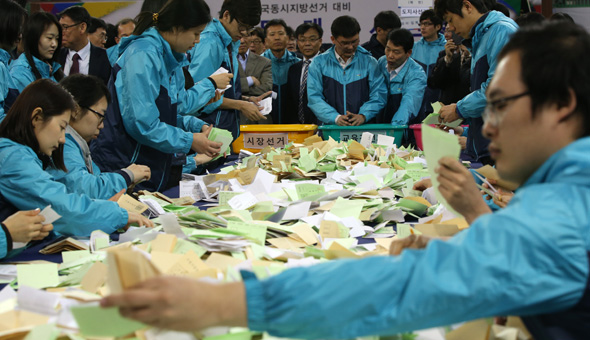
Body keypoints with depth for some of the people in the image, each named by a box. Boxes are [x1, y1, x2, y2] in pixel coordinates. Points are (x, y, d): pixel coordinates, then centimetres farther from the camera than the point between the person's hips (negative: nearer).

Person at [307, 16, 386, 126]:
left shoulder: (369, 62, 10)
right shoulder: (319, 63, 8)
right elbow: (314, 98, 2)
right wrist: (335, 117, -13)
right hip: (331, 128, 0)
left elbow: (379, 95, 6)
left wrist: (363, 115, -12)